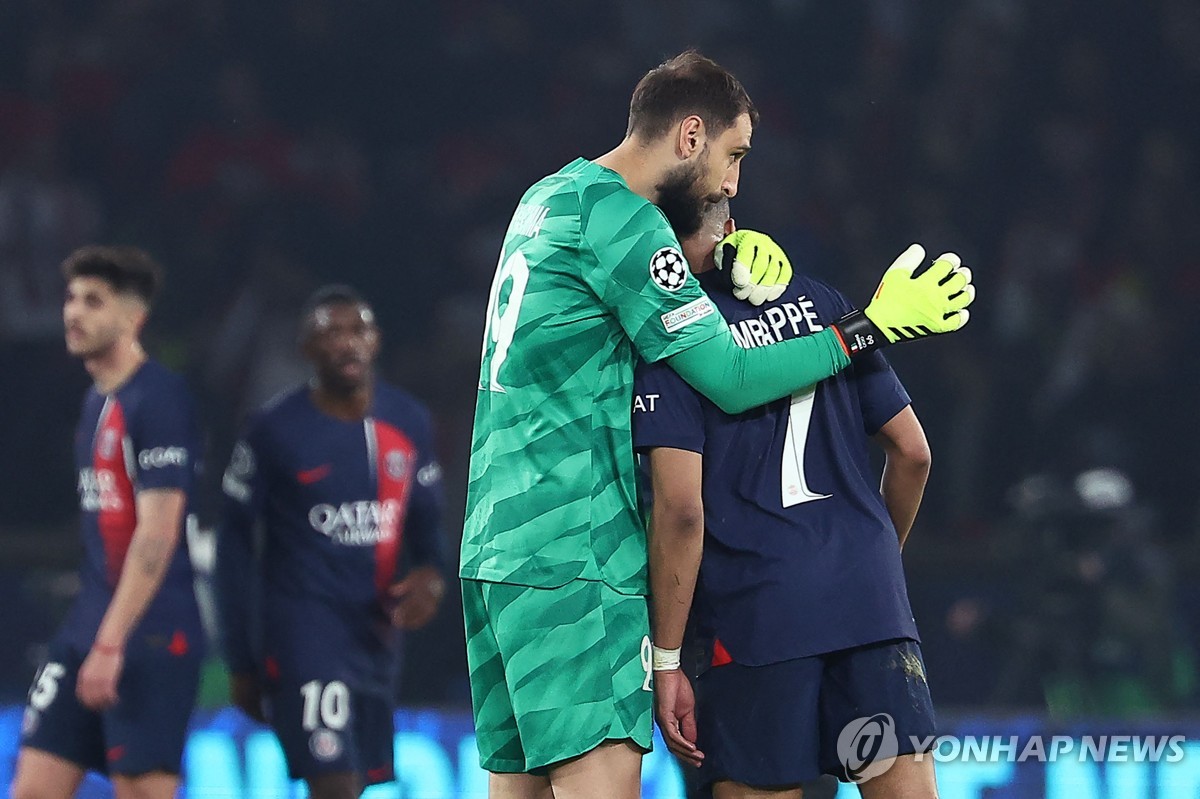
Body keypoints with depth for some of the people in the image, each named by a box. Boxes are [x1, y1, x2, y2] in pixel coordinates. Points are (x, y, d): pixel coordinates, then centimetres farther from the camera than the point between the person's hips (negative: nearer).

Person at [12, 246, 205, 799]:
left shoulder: (158, 400, -12)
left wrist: (110, 643, -21)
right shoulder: (96, 401, 16)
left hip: (148, 635, -9)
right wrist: (90, 637, 19)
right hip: (87, 629, 9)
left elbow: (157, 534, -18)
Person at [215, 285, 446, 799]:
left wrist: (430, 575, -7)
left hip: (376, 632, 6)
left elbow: (426, 520, 17)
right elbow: (234, 546, -2)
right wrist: (241, 661, -2)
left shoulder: (409, 423, 6)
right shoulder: (275, 430, -8)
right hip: (301, 631, -6)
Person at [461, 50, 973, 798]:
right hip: (572, 550, -10)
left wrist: (727, 245, 16)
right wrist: (873, 327, -6)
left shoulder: (552, 195, 17)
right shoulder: (615, 212, -11)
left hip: (497, 538, 10)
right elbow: (730, 379, -13)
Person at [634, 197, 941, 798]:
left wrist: (666, 660, -7)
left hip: (753, 612, -4)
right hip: (873, 609, 4)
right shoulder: (821, 302, 14)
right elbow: (911, 451, 15)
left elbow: (680, 507, -10)